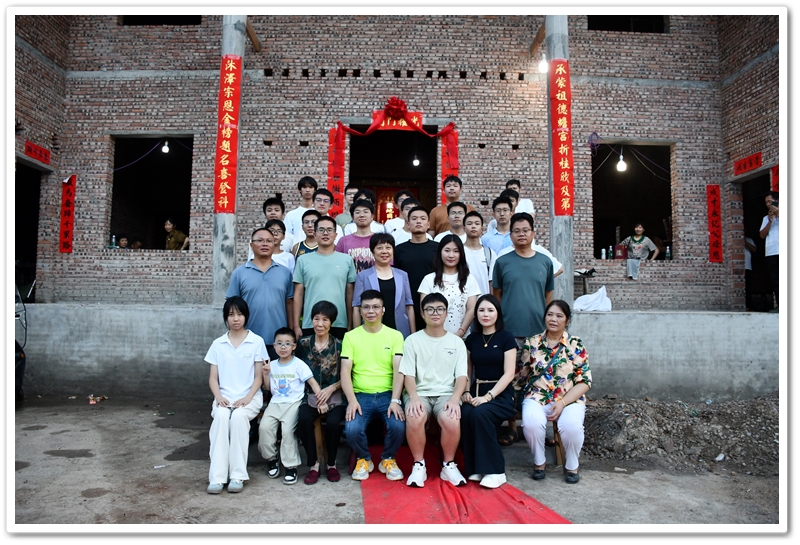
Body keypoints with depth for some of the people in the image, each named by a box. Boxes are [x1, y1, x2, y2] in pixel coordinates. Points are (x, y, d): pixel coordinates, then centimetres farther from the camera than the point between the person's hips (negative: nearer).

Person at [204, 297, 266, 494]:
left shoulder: (257, 342, 3)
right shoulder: (218, 344, 10)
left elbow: (258, 377, 1)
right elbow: (213, 377, 8)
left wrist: (247, 397, -14)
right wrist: (219, 396, -11)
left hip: (250, 397, -2)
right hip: (224, 397, 2)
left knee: (238, 416, -33)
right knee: (221, 416, -31)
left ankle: (238, 475, -26)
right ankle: (217, 476, -29)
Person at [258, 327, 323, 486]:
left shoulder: (299, 364, -2)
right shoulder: (272, 365, 12)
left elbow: (313, 383, -5)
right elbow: (269, 388, 18)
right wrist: (265, 374, 1)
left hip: (293, 403, -4)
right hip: (275, 402, 4)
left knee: (287, 430, -24)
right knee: (264, 427, -18)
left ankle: (291, 466, -10)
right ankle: (271, 459, 5)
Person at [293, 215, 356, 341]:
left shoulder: (347, 260, 5)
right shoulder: (303, 260, 4)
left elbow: (350, 294, 7)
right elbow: (298, 294, 5)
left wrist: (350, 325, 4)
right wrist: (296, 326, 1)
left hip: (340, 325, 0)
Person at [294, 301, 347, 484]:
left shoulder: (339, 345, 3)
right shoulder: (303, 344, 6)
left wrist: (330, 388, -11)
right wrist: (316, 397, -3)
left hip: (334, 396, -1)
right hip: (309, 395, 1)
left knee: (333, 422, -29)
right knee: (303, 419, -30)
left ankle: (331, 464, -1)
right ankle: (313, 464, -9)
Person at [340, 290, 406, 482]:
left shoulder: (395, 335, 5)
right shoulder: (351, 336, 6)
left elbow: (398, 370, -3)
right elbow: (345, 371, -1)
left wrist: (395, 400, -16)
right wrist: (351, 400, -15)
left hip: (388, 394, 0)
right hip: (361, 395, 0)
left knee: (398, 426, -27)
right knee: (352, 429, -26)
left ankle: (388, 460, 8)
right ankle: (363, 460, 10)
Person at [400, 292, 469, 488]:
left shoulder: (457, 342, 10)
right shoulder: (413, 340, 7)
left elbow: (461, 376, 3)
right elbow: (408, 374, 0)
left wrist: (455, 399, -15)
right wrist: (414, 398, -18)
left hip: (446, 393, 1)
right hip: (419, 393, 0)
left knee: (452, 421, -32)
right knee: (414, 419, -34)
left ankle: (448, 465, -4)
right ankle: (419, 465, -8)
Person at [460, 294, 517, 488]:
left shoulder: (506, 338, -1)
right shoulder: (471, 339, 12)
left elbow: (509, 374, -8)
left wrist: (488, 396, -18)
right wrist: (466, 392, -5)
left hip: (500, 394, -3)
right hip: (476, 391, 3)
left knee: (479, 414, -33)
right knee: (465, 414, -29)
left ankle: (495, 470, -18)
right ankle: (475, 467, -12)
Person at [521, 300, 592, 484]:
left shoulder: (576, 345, 1)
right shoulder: (531, 343, 5)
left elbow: (584, 382, -3)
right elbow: (524, 374, 12)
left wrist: (562, 403, -15)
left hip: (569, 399, -1)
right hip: (537, 397, 1)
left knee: (571, 426, -32)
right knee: (531, 422, -32)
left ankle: (572, 466, 1)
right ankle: (539, 462, 0)